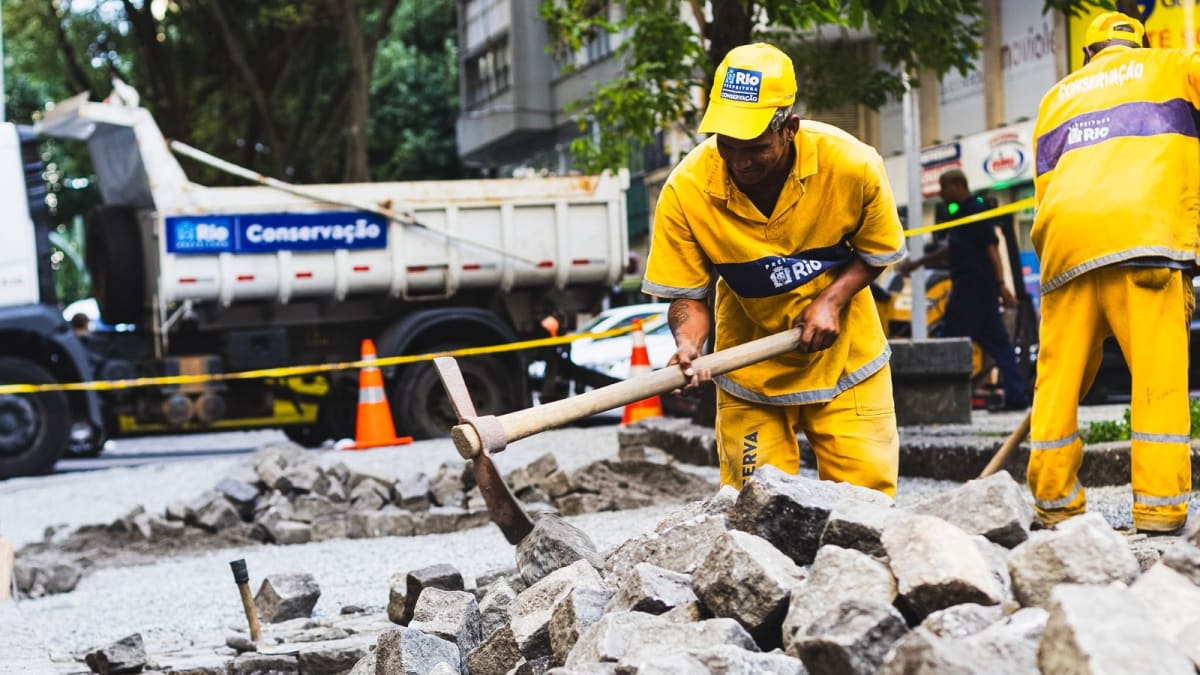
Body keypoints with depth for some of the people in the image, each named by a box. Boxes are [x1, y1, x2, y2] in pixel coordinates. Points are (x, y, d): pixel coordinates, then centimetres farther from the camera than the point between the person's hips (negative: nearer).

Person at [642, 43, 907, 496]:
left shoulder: (852, 166, -21)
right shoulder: (686, 192, -22)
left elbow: (876, 253, -3)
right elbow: (687, 294, -13)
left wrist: (832, 299, -19)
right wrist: (688, 345, -33)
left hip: (843, 356, 0)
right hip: (750, 370, 0)